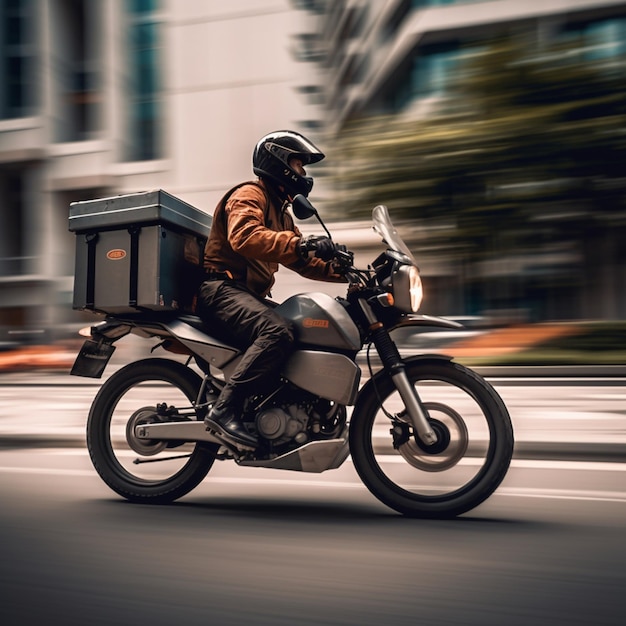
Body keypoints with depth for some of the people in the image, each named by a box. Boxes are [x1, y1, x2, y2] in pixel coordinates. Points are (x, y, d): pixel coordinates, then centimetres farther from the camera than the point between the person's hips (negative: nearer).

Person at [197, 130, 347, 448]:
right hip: (223, 289, -10)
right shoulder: (249, 195, -3)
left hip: (251, 295, 10)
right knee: (278, 331, -35)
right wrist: (298, 244, -37)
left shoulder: (280, 211, 27)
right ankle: (224, 410, -33)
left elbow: (303, 260, 22)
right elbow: (244, 236, -26)